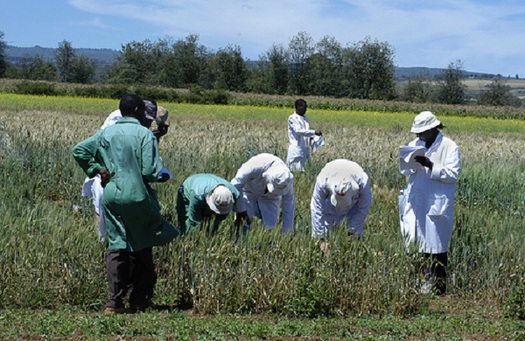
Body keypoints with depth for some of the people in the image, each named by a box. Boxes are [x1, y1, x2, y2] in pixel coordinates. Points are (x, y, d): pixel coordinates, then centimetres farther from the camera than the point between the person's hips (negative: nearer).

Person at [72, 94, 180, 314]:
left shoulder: (106, 133, 8)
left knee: (116, 246, 7)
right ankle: (139, 299, 19)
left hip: (111, 196, 4)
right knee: (142, 248, 12)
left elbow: (78, 150, 6)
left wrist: (96, 170, 9)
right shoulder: (145, 134, -7)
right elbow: (150, 172, -14)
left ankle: (115, 300, 1)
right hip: (137, 197, -4)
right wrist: (163, 175, 7)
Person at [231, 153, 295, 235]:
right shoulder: (255, 167, -41)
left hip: (269, 197, 2)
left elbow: (289, 207, -20)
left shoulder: (287, 180, -30)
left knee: (270, 225, -10)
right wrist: (240, 209, -27)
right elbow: (236, 184, -30)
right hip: (249, 191, -2)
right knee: (244, 221, -18)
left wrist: (287, 232, -17)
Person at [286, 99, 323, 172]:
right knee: (296, 171, -8)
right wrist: (314, 132, -22)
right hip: (296, 150, -7)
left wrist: (313, 137, 1)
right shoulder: (292, 118, -5)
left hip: (305, 150, 7)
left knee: (304, 170, 3)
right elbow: (299, 131, -17)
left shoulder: (305, 118, 16)